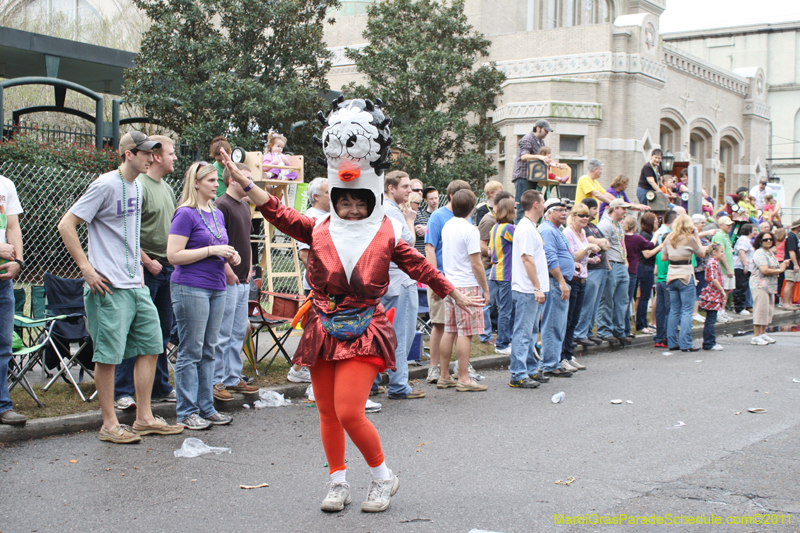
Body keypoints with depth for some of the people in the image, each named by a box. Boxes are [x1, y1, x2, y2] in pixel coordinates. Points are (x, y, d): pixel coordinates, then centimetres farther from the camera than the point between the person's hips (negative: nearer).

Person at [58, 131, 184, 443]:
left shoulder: (137, 187, 14)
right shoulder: (106, 185, -10)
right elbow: (66, 225, -13)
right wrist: (87, 269, -15)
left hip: (136, 286, 8)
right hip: (108, 288, -8)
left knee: (150, 347, 9)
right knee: (108, 355, -1)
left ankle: (144, 419, 17)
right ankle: (110, 425, 9)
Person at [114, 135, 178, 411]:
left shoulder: (167, 187, 16)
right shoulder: (139, 186, -11)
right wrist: (147, 262, -16)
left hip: (167, 268, 8)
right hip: (146, 269, -8)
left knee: (163, 330, 13)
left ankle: (160, 387, 22)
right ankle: (123, 391, 2)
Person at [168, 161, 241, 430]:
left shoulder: (217, 214, 15)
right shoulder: (186, 214, -8)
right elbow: (173, 255, -15)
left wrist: (230, 256, 6)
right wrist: (212, 250, -17)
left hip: (217, 287, 8)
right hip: (191, 288, -8)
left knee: (208, 351, 11)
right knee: (191, 352, -3)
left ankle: (206, 407, 18)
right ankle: (187, 412, 4)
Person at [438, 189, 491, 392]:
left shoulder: (446, 226, 10)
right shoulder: (469, 230, -13)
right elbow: (476, 264, -13)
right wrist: (485, 289, -5)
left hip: (449, 284, 7)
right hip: (467, 286, -7)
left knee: (449, 331, 11)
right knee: (465, 332, -4)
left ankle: (444, 376, 15)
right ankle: (463, 379, -2)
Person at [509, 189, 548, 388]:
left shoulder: (530, 227, 17)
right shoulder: (526, 228, -15)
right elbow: (527, 259, -21)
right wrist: (537, 288, -21)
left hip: (533, 290, 10)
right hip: (527, 290, -10)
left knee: (531, 332, 16)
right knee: (523, 333, -7)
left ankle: (530, 371, 24)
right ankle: (518, 376, -4)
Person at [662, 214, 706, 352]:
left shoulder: (669, 238, 7)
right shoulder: (690, 238, -8)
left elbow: (663, 257, 11)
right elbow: (701, 254, 4)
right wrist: (696, 236, 7)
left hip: (671, 277, 6)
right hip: (685, 276, -6)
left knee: (674, 310, 11)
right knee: (687, 311, -2)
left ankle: (672, 342, 12)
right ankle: (685, 344, -5)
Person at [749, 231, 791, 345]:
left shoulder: (770, 252, 17)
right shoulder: (759, 253, -14)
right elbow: (765, 270, -24)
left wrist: (782, 264, 5)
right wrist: (780, 270, -12)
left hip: (770, 285, 10)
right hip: (760, 285, -10)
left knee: (768, 310, 12)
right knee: (761, 309, -11)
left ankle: (763, 333, 21)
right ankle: (756, 336, -9)